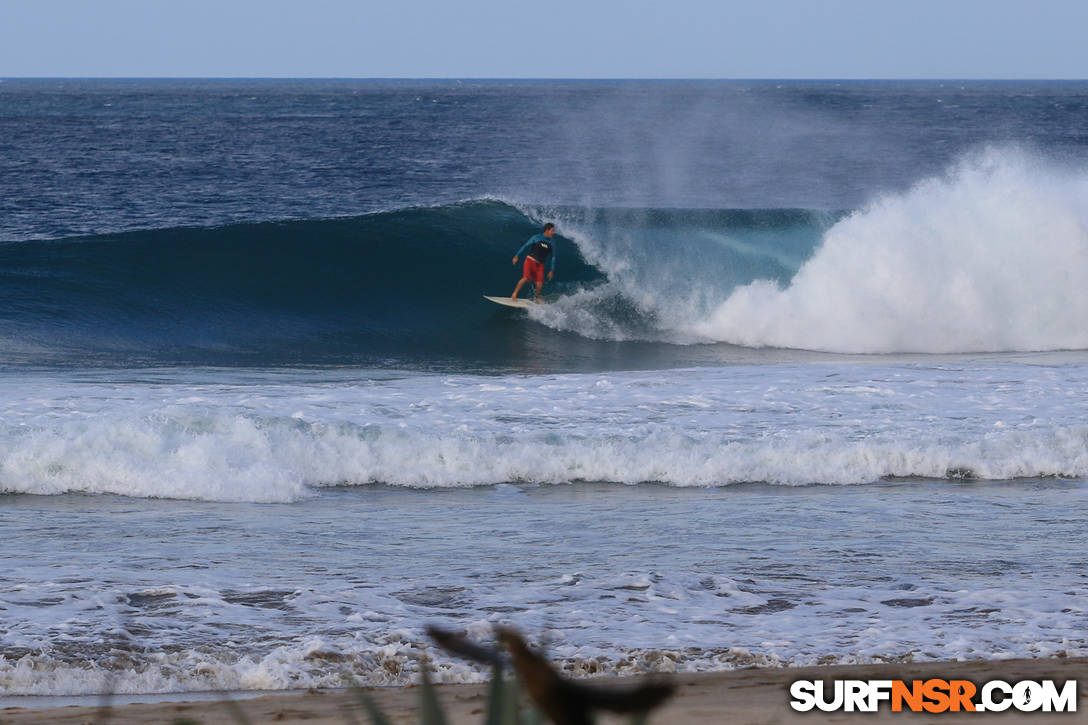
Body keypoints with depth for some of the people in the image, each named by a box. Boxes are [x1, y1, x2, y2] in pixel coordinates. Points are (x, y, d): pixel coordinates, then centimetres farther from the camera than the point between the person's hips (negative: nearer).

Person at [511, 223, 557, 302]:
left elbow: (552, 257, 12)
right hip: (530, 260, -3)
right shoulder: (536, 238, -5)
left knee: (540, 284, -7)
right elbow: (525, 246, 0)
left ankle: (537, 297, 22)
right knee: (525, 278, -23)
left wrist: (552, 270, 8)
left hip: (540, 265, 3)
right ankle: (514, 294, -8)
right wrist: (517, 256, -4)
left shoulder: (552, 243, 5)